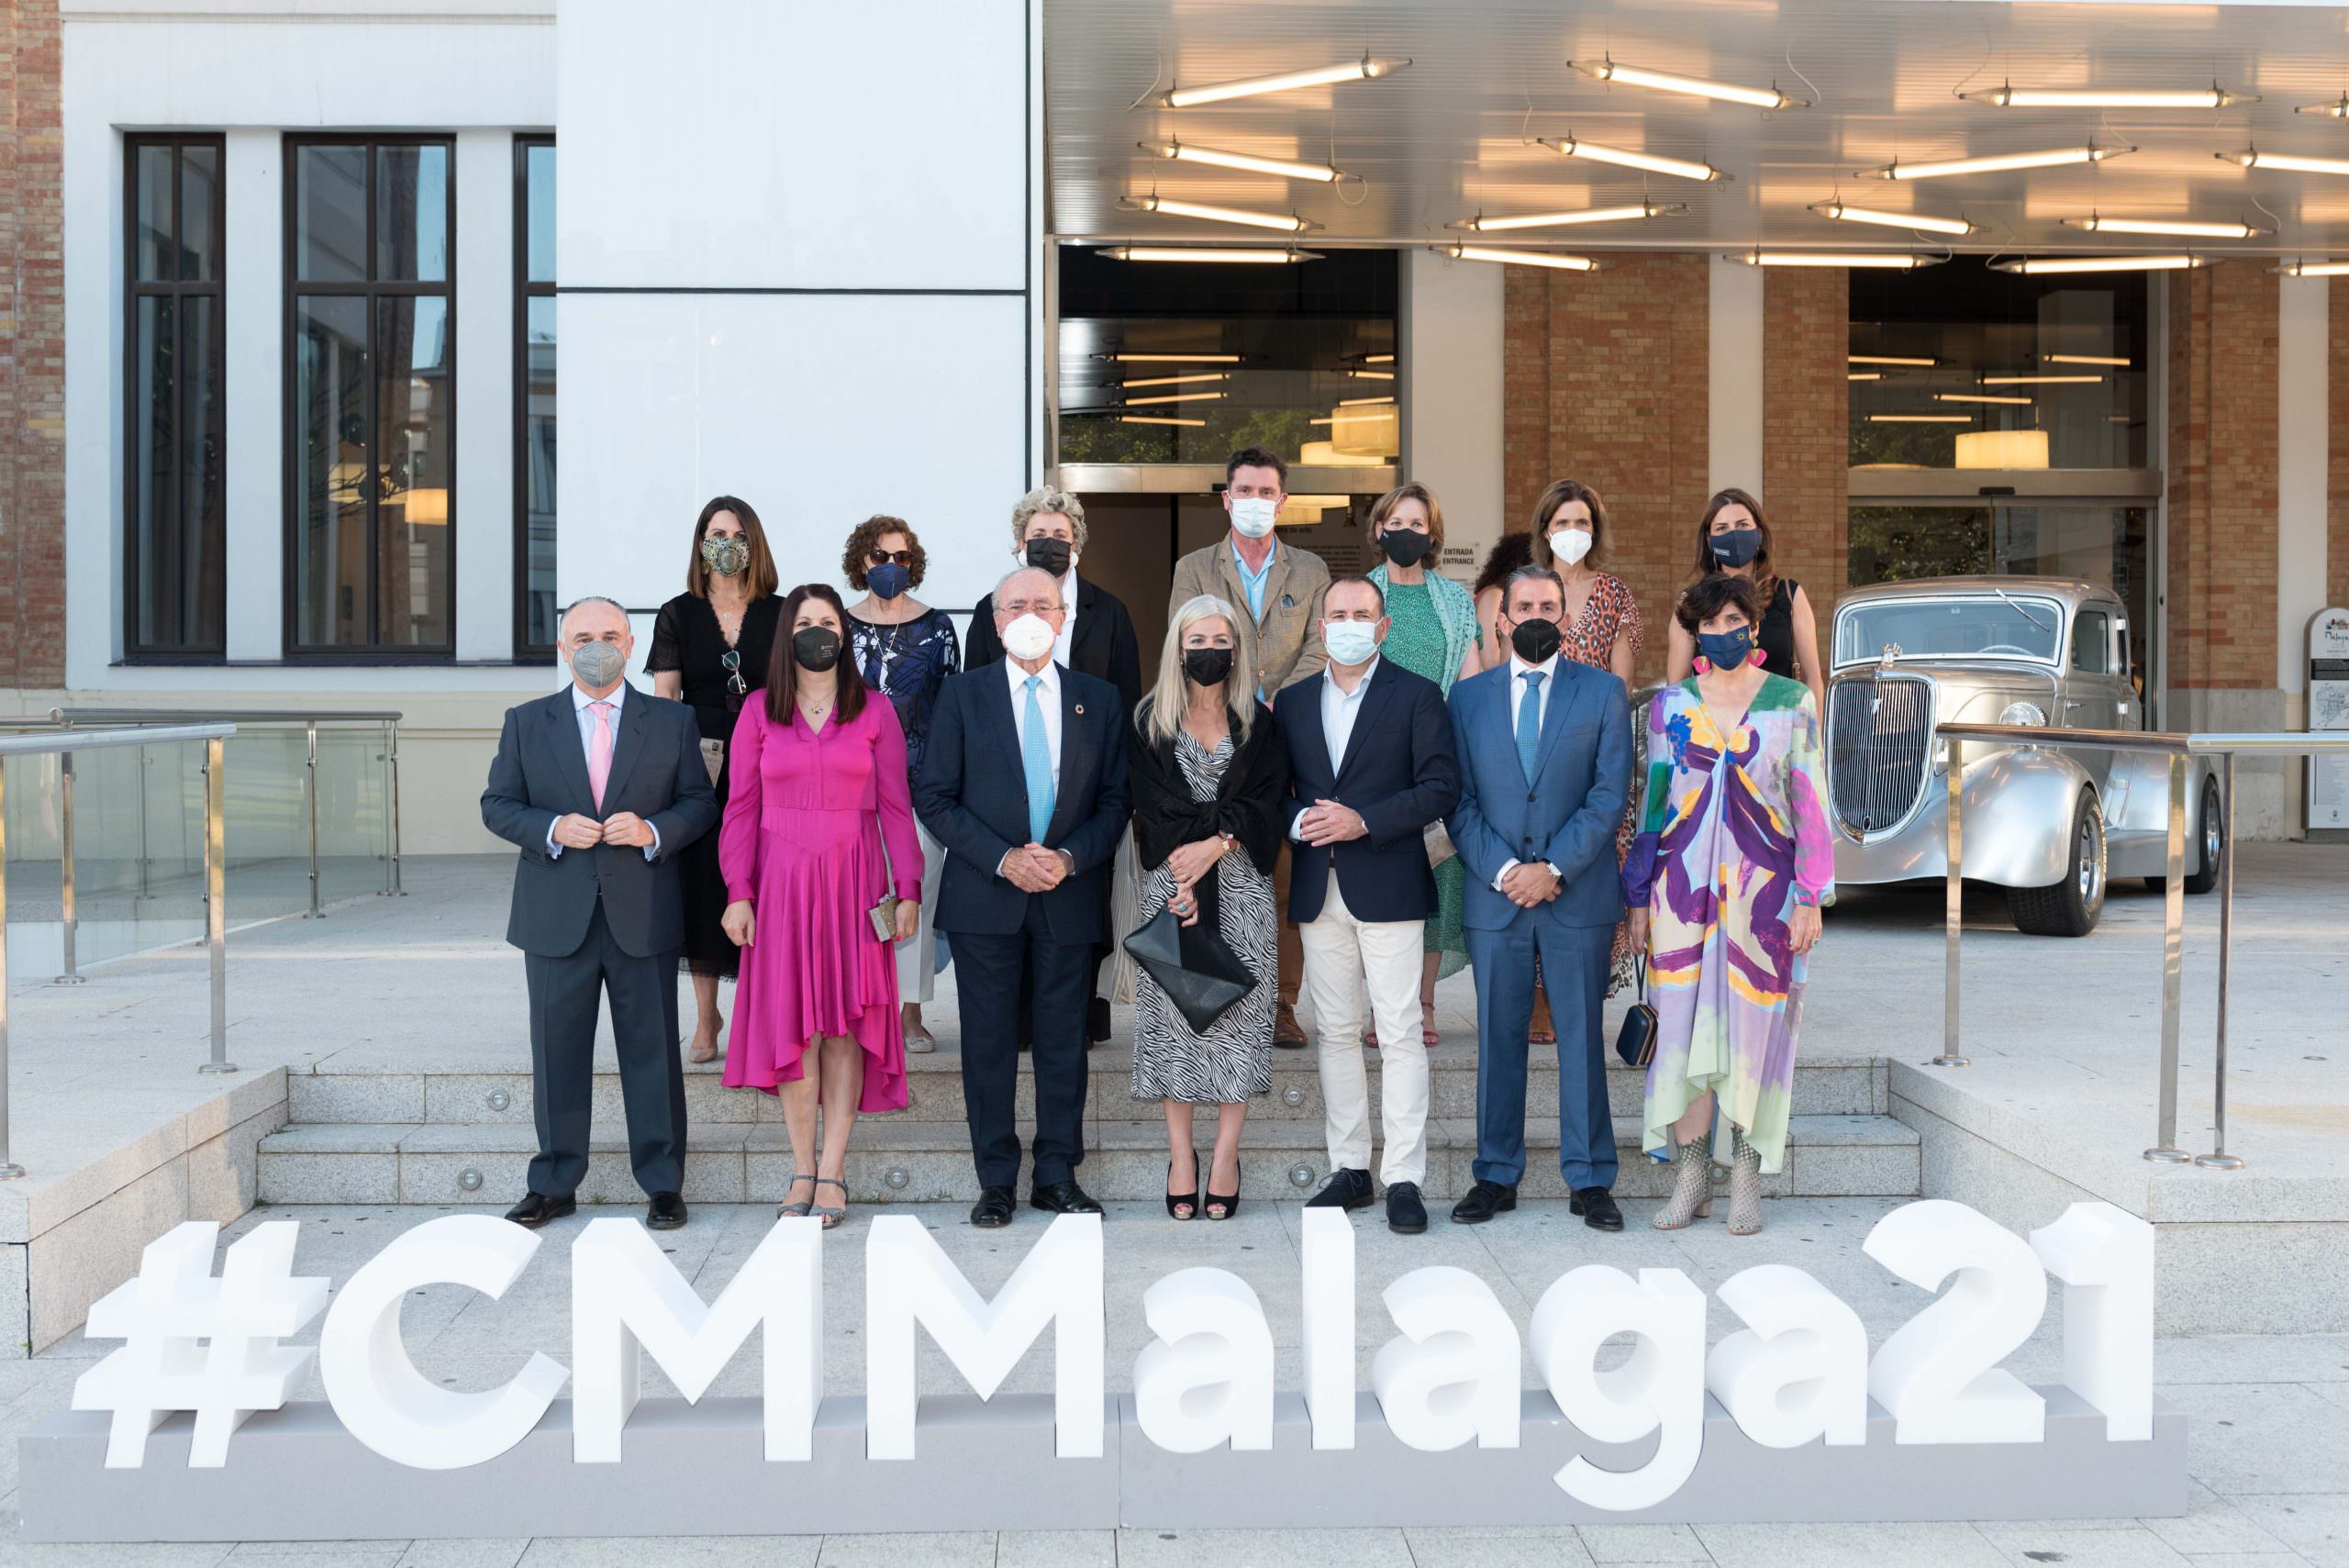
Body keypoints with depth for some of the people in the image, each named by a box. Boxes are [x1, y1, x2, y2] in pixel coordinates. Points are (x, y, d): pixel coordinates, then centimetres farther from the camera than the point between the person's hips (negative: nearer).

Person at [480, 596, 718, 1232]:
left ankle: (662, 1184, 14)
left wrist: (653, 832, -14)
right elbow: (497, 805, 7)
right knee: (556, 1053, 7)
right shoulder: (526, 723, 7)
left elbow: (700, 802, 6)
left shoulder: (673, 721, 5)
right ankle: (554, 1184, 18)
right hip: (558, 917, 1)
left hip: (644, 916, -1)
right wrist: (552, 829, -12)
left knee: (652, 1052, 4)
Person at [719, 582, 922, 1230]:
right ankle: (802, 1169, 8)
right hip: (782, 885, 0)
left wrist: (908, 890, -2)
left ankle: (832, 1172, 4)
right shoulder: (758, 713, 6)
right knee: (792, 1025, 0)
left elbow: (896, 808, 4)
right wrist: (738, 893, -4)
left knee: (845, 1024, -1)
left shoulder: (874, 712, 5)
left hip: (854, 885, 0)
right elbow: (741, 808, 4)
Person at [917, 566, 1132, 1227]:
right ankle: (996, 1179, 12)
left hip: (1070, 895, 1)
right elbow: (934, 797, -1)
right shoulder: (962, 695, 3)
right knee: (989, 1042, 3)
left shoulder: (1099, 699, 8)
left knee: (1063, 1038, 5)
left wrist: (1071, 857, -10)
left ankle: (1057, 1176, 15)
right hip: (985, 897, -1)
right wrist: (1003, 858, -12)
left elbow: (1115, 799, 7)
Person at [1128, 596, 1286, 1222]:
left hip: (1241, 888, 1)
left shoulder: (1259, 724, 9)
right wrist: (1185, 878, -12)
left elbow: (1269, 803, -1)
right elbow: (1152, 807, -2)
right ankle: (1181, 1154, 6)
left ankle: (1226, 1155, 3)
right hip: (1169, 882, 0)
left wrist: (1215, 845, -15)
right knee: (1174, 1011, -1)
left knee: (1237, 1013, -3)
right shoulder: (1150, 722, 6)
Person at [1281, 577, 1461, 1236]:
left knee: (1400, 1033, -5)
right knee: (1335, 1032, 8)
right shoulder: (1294, 702, 14)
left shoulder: (1417, 695, 1)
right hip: (1318, 889, 4)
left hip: (1387, 885, -4)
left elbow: (1441, 786, -6)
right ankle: (1349, 1168, 16)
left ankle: (1404, 1177, -2)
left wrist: (1364, 822, -15)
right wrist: (1298, 823, -8)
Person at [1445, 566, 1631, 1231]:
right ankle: (1496, 1176, 15)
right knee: (1498, 1037, 6)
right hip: (1494, 895, 1)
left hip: (1578, 895, -1)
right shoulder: (1468, 696, 9)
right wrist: (1503, 871, -9)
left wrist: (1553, 868, -11)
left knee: (1581, 1035, 3)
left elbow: (1611, 793, -3)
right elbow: (1459, 800, 5)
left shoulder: (1603, 691, 4)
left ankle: (1590, 1178, 11)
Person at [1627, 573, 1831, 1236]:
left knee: (1754, 1027, 0)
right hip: (1684, 883, 1)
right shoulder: (1670, 705, 8)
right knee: (1686, 1025, 0)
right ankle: (1691, 1175, 8)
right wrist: (1639, 898, 7)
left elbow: (1810, 804, 2)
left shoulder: (1791, 703, 3)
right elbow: (1652, 802, 10)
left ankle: (1746, 1180, 10)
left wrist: (1811, 898, -3)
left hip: (1762, 883, -1)